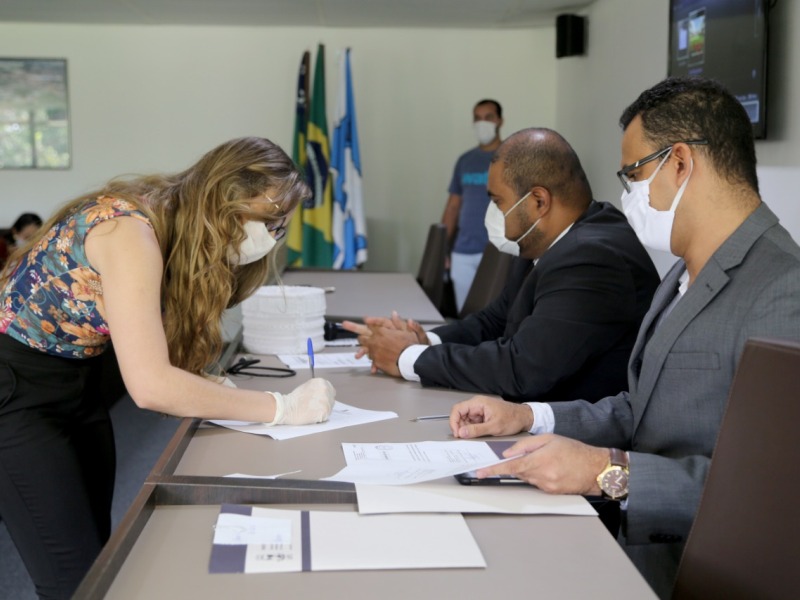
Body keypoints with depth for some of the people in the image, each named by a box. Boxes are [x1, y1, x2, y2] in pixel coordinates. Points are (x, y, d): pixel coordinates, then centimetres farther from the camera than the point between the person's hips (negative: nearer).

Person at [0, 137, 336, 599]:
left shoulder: (181, 231, -3)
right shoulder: (130, 230, -28)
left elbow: (160, 355, 1)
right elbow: (150, 386, -34)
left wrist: (214, 386, -17)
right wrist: (283, 409, -29)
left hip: (74, 379, 8)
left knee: (101, 555, 13)